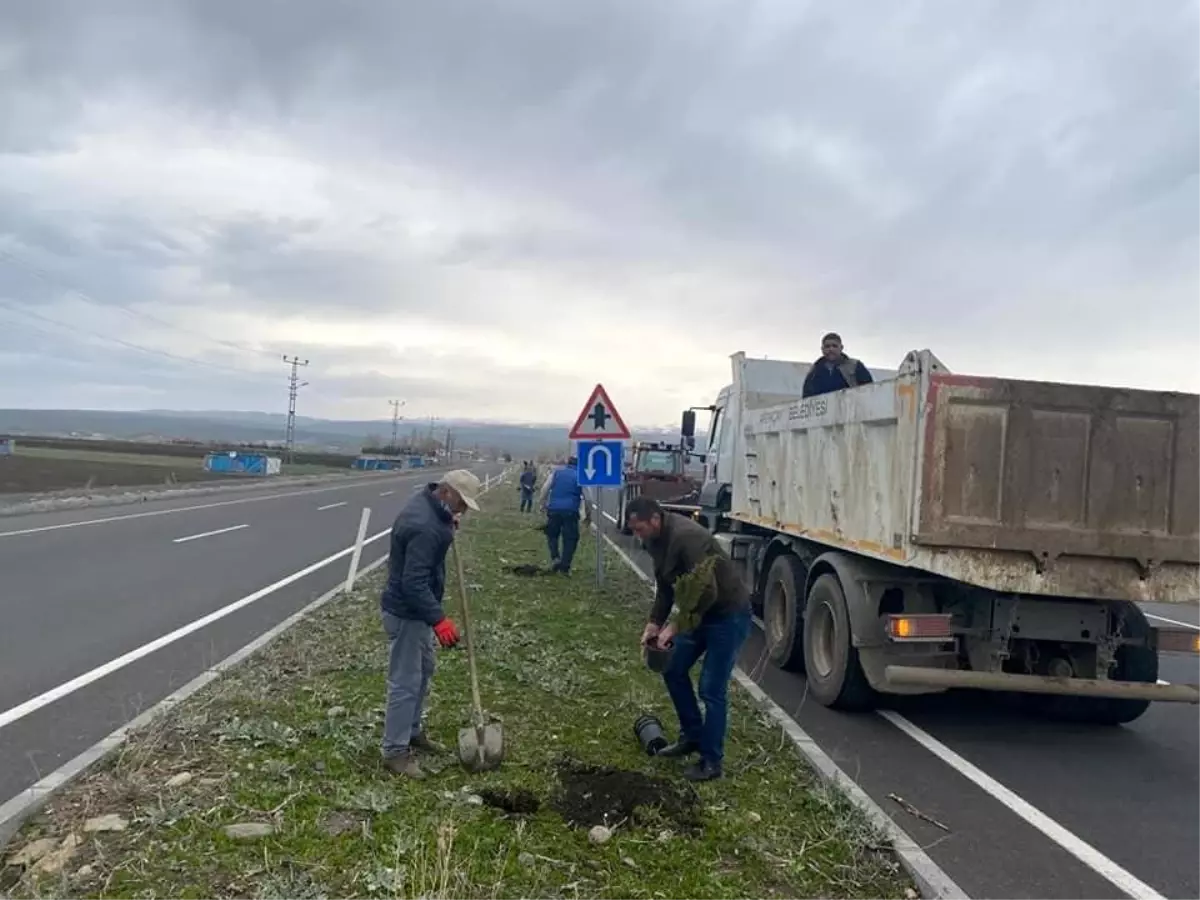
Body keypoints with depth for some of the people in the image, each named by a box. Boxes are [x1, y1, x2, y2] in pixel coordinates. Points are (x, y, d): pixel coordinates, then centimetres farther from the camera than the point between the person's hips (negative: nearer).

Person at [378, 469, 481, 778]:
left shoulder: (426, 505, 3)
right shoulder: (425, 526, -29)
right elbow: (414, 583, -31)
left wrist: (449, 526, 10)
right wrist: (439, 619, -32)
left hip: (415, 609, 11)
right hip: (406, 613, -11)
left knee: (423, 671, 21)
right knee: (405, 682, -2)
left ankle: (412, 732, 36)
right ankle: (395, 752, 8)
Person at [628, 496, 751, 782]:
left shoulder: (686, 537, -30)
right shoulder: (656, 539, 0)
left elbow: (707, 592, -33)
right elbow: (665, 586, 10)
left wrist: (674, 627, -26)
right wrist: (655, 622, -1)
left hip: (729, 614, -9)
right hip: (700, 611, 9)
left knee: (711, 689, -6)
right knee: (673, 670, 13)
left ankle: (711, 761, 7)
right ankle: (692, 736, 29)